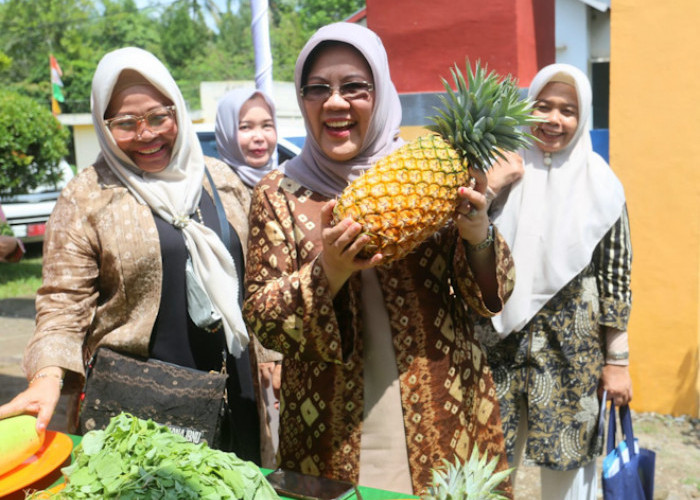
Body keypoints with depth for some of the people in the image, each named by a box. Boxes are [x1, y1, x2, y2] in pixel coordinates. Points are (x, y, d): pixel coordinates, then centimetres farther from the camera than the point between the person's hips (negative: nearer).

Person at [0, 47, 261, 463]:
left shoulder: (220, 178, 8)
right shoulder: (86, 198, -4)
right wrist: (48, 376, -22)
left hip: (235, 387, 4)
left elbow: (253, 272, 14)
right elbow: (64, 302, -7)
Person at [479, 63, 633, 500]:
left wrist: (617, 360, 0)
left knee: (567, 463, 7)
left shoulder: (598, 181, 0)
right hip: (502, 339, 1)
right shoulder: (503, 169, 3)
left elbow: (615, 275, 1)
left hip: (572, 346, -1)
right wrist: (486, 191, -13)